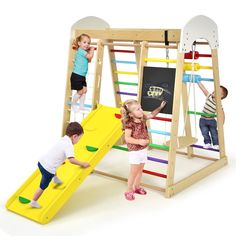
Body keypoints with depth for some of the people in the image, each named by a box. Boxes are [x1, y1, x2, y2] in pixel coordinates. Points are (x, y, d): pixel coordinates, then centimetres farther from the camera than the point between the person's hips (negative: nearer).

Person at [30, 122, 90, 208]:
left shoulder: (63, 139, 6)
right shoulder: (69, 145, -18)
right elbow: (71, 160, -30)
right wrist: (83, 164, -19)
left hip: (41, 161, 8)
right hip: (48, 169, -8)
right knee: (43, 187, 13)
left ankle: (56, 179, 66)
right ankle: (33, 202, 27)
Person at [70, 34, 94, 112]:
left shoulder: (84, 52, 12)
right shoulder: (80, 51, -16)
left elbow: (89, 60, 21)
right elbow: (90, 56, -23)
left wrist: (90, 51, 12)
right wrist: (92, 50, -4)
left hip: (82, 76, 9)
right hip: (76, 76, -9)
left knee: (84, 90, 9)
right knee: (80, 91, -1)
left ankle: (81, 106, 17)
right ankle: (73, 105, 17)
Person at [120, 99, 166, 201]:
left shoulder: (142, 118, -2)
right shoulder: (129, 124, -22)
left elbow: (152, 114, 11)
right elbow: (127, 138, -23)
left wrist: (160, 107, 0)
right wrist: (139, 141, -30)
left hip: (143, 149, 7)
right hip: (134, 151, -7)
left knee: (140, 169, 17)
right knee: (134, 171, 0)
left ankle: (137, 187, 35)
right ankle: (129, 191, 14)